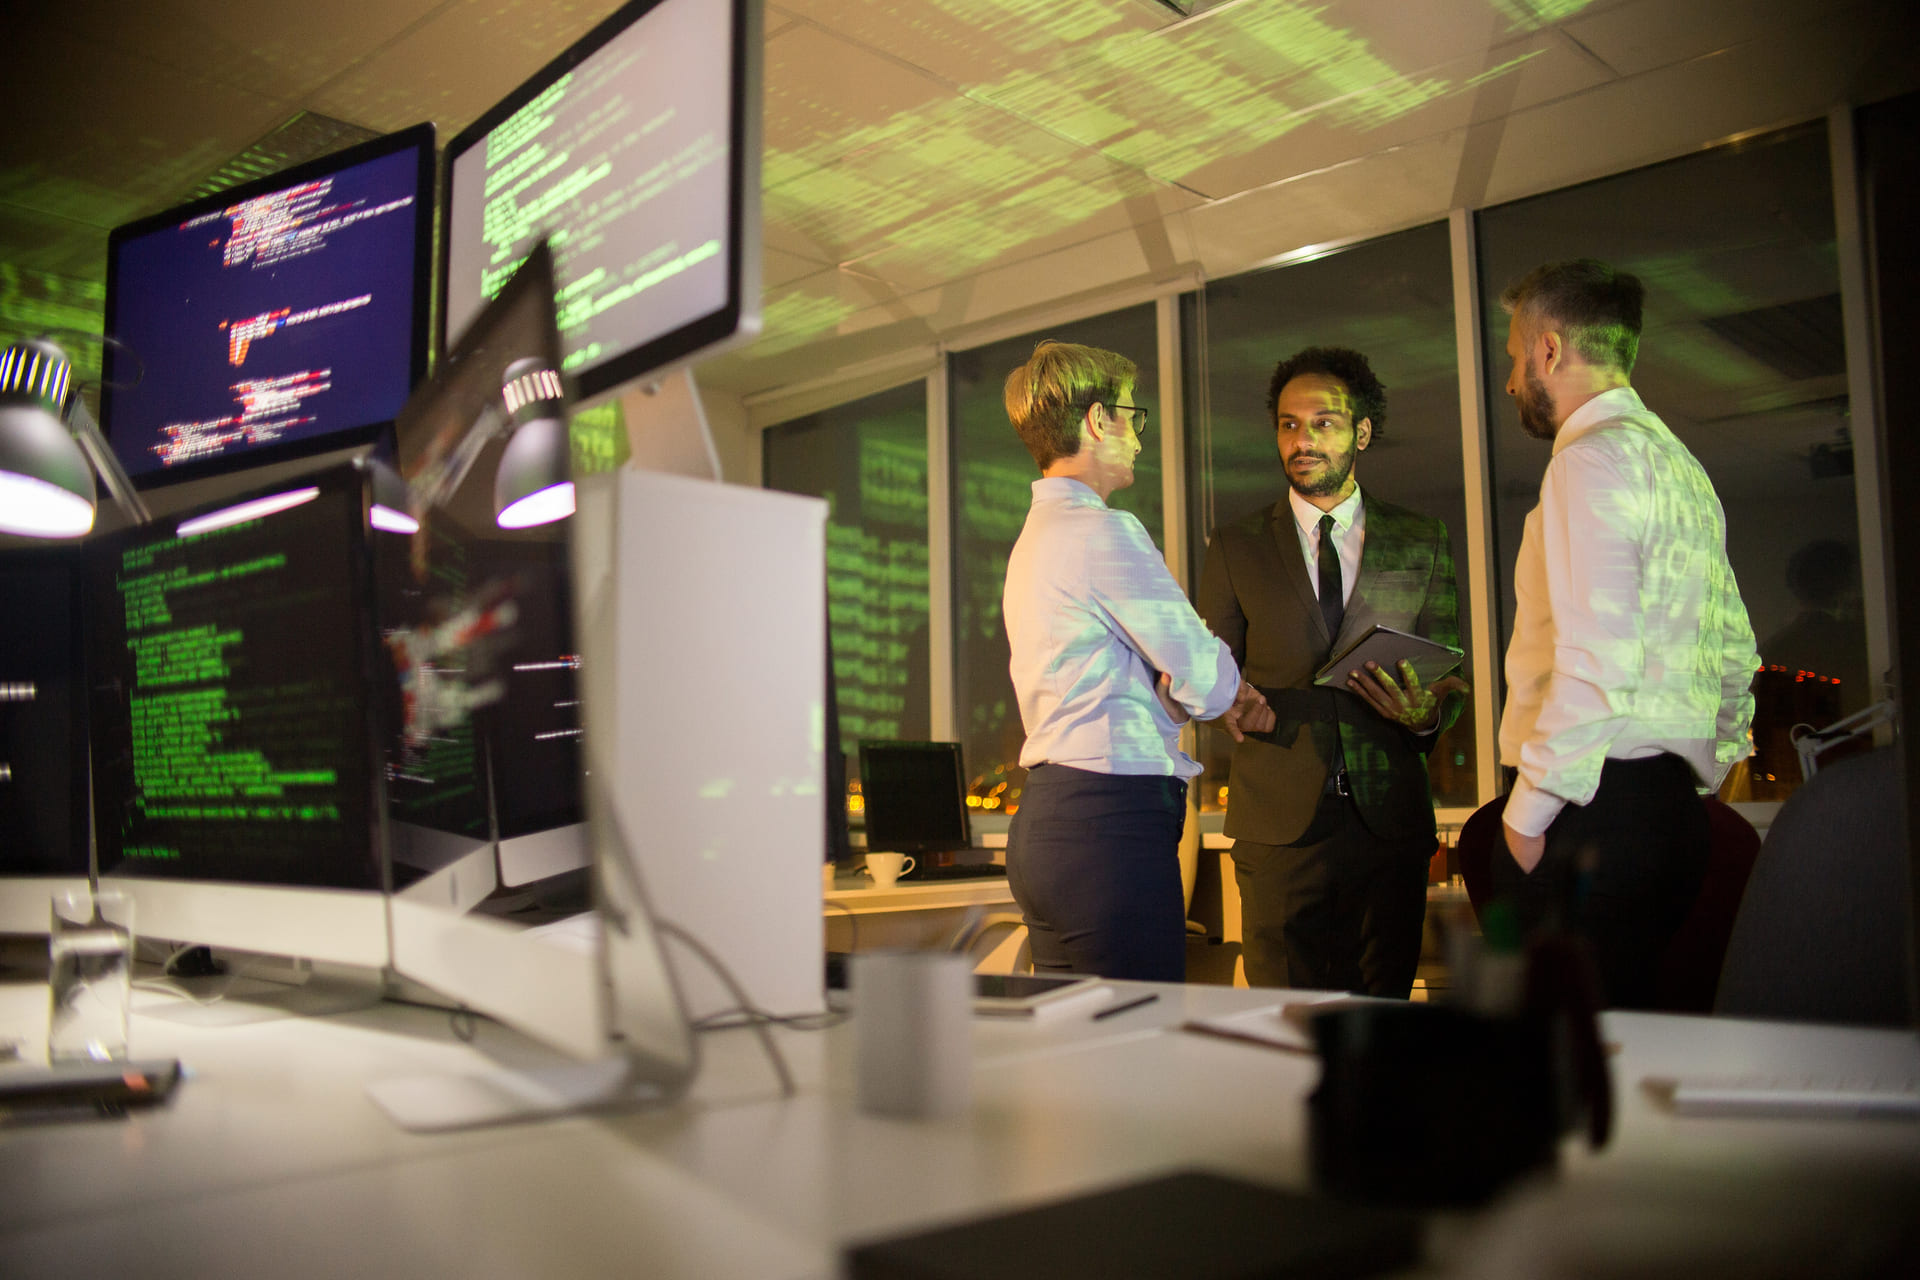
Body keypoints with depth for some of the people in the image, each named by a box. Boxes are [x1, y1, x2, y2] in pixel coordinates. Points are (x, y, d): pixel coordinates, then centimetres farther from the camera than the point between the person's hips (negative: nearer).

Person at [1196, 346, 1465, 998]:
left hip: (1389, 815, 1)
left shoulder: (1423, 543, 10)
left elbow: (1450, 678, 10)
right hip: (1279, 819, -1)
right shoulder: (1234, 547, 7)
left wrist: (1427, 715, -12)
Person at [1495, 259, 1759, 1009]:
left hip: (1598, 804, -10)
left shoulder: (1594, 458, -10)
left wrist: (1528, 811, -13)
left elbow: (1595, 662, -19)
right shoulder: (1679, 463, 19)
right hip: (1670, 800, 10)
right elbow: (1736, 655, 21)